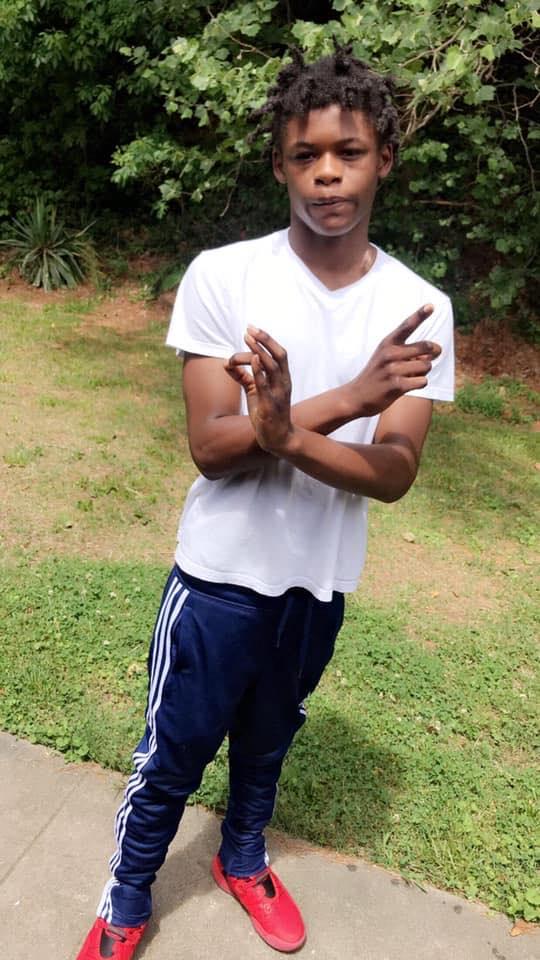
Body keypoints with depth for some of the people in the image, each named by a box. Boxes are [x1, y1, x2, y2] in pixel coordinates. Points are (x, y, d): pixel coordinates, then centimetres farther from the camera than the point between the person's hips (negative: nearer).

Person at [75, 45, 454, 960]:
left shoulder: (421, 309, -8)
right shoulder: (221, 276, -14)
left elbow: (394, 473, -14)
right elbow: (210, 447, -19)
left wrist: (283, 431, -32)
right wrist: (345, 398, -29)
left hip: (321, 581, 3)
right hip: (222, 572, -2)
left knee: (268, 738, 25)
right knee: (171, 756, 14)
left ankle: (242, 856, 55)